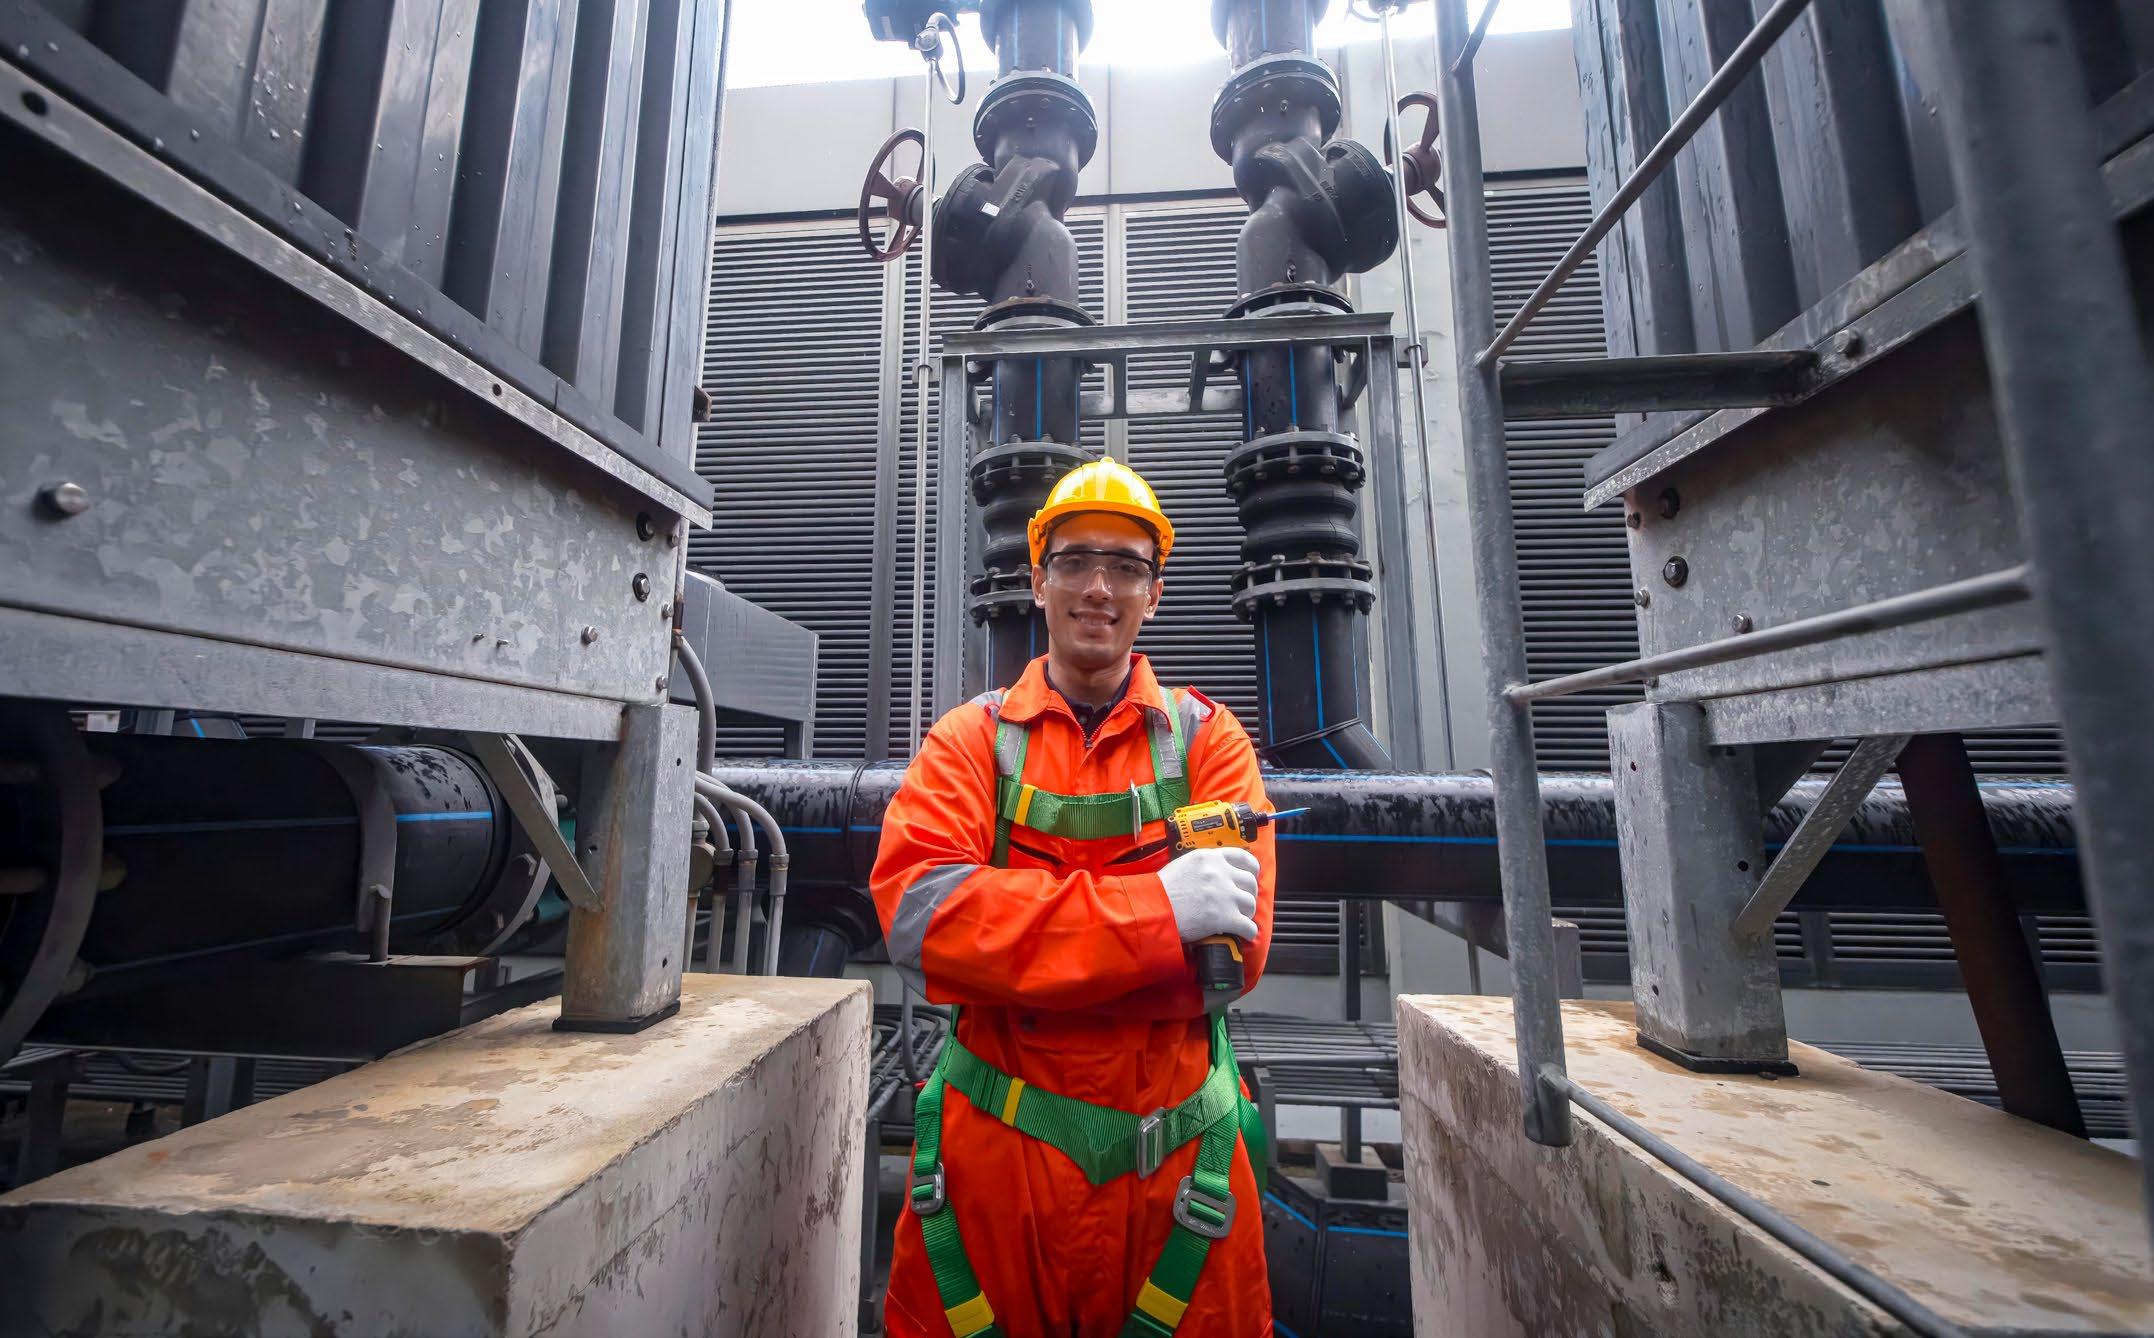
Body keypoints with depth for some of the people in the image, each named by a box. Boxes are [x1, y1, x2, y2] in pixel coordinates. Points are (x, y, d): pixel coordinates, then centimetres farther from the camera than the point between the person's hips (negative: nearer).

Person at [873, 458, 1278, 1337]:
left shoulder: (1206, 739, -3)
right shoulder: (972, 738, -3)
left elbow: (1235, 946, -14)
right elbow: (916, 909, -19)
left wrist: (1013, 936, -19)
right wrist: (1157, 908, -27)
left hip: (1174, 1160, 1)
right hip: (994, 1150, 0)